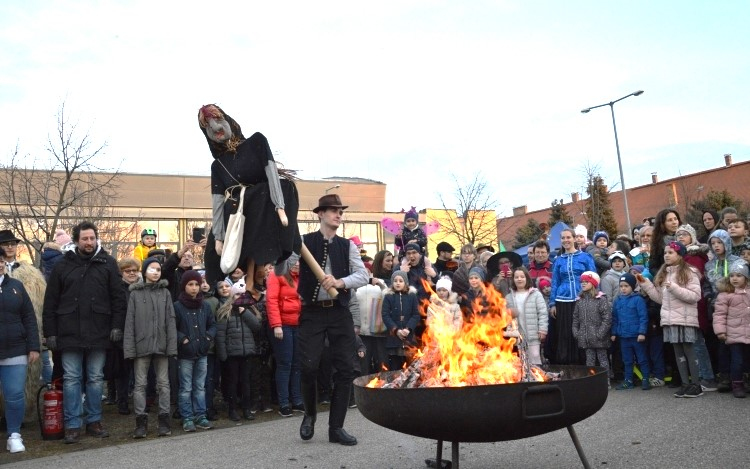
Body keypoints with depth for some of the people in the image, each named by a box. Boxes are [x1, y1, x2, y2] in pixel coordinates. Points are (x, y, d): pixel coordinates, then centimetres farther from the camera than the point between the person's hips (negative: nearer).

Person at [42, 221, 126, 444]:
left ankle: (94, 421, 22)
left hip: (98, 333, 0)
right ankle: (72, 425, 13)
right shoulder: (63, 266, 5)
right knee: (71, 379, 5)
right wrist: (50, 332, 0)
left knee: (95, 379, 10)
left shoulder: (108, 263, 3)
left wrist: (117, 326, -6)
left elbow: (118, 297, 1)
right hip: (69, 333, 0)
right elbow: (50, 302, 5)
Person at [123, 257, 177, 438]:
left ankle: (164, 420, 12)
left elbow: (170, 321, 3)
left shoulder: (165, 293, 7)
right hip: (142, 345, -1)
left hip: (161, 345, 1)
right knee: (140, 384, 3)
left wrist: (172, 345, -6)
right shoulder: (135, 294, 4)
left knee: (163, 383, 6)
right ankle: (141, 422, 10)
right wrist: (129, 348, -8)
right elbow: (130, 322, 0)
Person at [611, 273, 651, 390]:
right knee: (627, 360, 14)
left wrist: (642, 332, -16)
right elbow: (614, 318, 11)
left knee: (642, 359, 7)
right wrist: (614, 333, 10)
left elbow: (643, 317, -12)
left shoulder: (638, 299, -10)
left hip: (637, 336, -5)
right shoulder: (617, 301, 6)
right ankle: (628, 380, 23)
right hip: (623, 336, 5)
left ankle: (646, 379, 18)